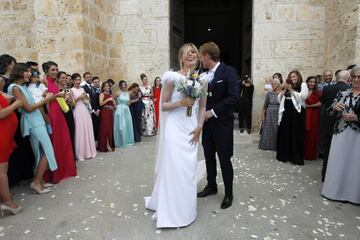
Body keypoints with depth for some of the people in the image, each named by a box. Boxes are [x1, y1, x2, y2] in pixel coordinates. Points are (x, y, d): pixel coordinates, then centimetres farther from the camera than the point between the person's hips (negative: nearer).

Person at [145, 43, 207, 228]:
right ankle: (170, 211, 17)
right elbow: (163, 105, -4)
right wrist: (180, 103, -19)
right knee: (173, 167, -2)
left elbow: (202, 106, 13)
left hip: (191, 129, 5)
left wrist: (199, 127, 2)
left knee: (188, 168, 11)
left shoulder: (202, 79, 7)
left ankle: (185, 208, 32)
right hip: (174, 127, -4)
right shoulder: (173, 77, -8)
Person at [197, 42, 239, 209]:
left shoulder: (228, 71, -11)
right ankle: (211, 186, 33)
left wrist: (213, 112, -20)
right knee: (209, 156, 15)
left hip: (222, 123, -6)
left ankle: (228, 193, 20)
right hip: (207, 122, 6)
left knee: (224, 159, 2)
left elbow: (234, 97, -20)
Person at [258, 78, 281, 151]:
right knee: (268, 130, 5)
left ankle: (276, 146, 16)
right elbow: (265, 105, 4)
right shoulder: (269, 94, 2)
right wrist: (263, 115, 2)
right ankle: (268, 145, 17)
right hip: (270, 114, 1)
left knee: (277, 131, 2)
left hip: (279, 115, -1)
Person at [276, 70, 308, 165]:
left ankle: (296, 157, 8)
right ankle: (284, 155, 18)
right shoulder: (287, 86, 16)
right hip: (286, 112, 5)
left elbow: (303, 96, -13)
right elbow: (279, 98, 11)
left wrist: (291, 90, -9)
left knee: (296, 135, -1)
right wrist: (284, 90, -3)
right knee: (285, 133, 8)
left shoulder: (303, 85, 3)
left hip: (297, 112, -5)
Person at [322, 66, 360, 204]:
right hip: (341, 133, 3)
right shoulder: (343, 93, 7)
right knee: (338, 163, 9)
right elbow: (331, 112, 4)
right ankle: (336, 190, 24)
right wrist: (334, 106, -16)